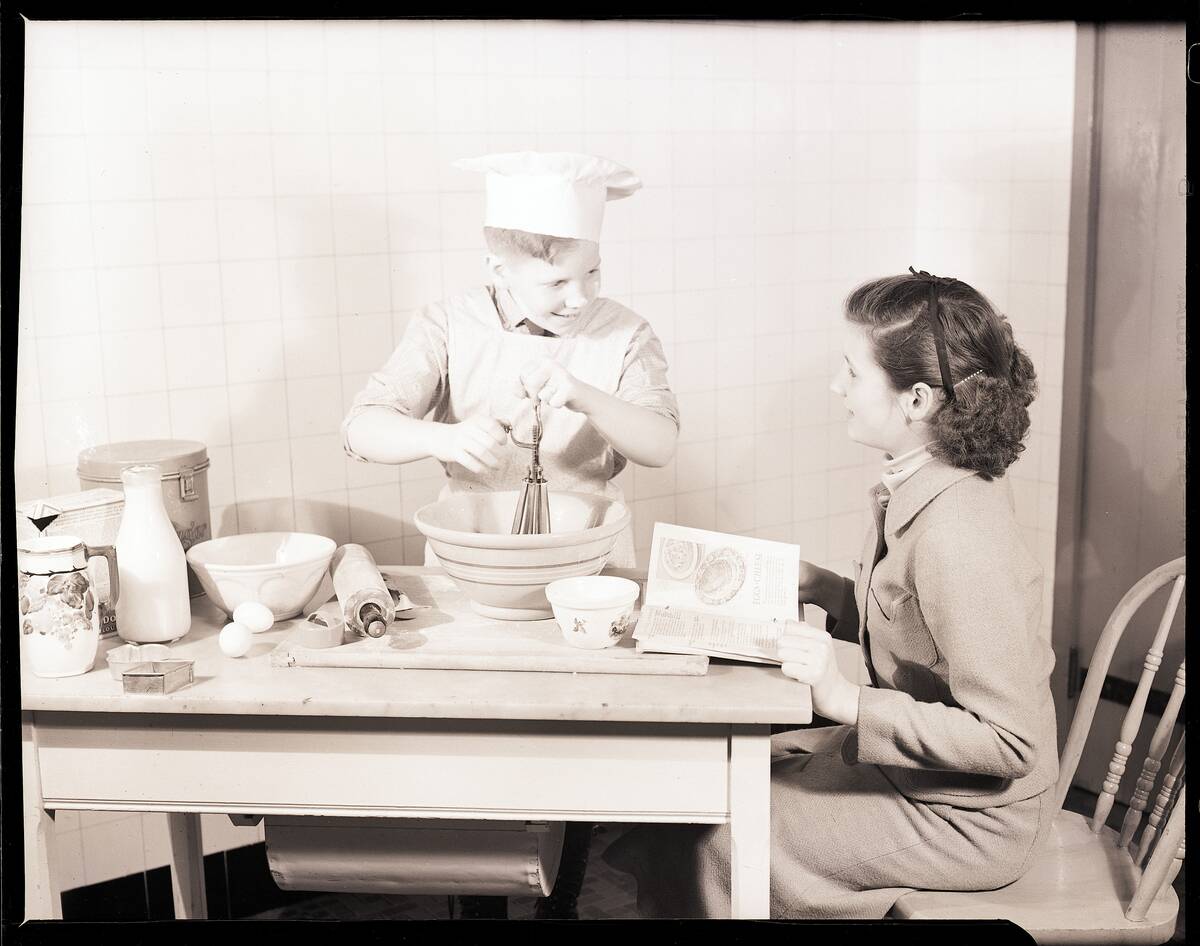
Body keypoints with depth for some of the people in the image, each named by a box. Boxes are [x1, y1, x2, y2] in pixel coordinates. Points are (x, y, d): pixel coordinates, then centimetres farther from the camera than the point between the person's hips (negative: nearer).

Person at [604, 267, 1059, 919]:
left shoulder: (957, 535, -31)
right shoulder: (920, 488, -2)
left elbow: (1010, 740, -28)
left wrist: (846, 700, -30)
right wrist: (815, 585, -2)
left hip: (967, 818, -8)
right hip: (912, 764, 8)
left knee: (715, 842, -5)